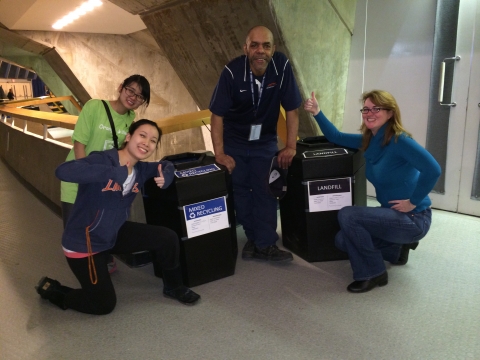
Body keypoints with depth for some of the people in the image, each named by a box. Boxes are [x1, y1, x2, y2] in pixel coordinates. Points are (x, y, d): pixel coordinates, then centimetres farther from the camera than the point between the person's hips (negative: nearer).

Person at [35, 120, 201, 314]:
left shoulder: (140, 169, -4)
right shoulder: (103, 159, -26)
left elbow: (166, 165, 16)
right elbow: (63, 171, -43)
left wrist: (165, 177, -9)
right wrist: (113, 174, -48)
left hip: (115, 233, 7)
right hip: (84, 243, -7)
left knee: (168, 238, -4)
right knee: (104, 305, 4)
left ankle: (173, 286, 22)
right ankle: (52, 289, 26)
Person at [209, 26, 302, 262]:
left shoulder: (282, 66, -19)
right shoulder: (232, 71, -23)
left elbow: (292, 109, -12)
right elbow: (217, 114, -19)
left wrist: (290, 147, -15)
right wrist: (220, 153, -23)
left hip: (265, 141, 1)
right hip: (234, 141, 0)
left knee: (265, 190, -7)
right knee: (239, 190, 1)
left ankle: (265, 244, 3)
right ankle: (255, 237, 19)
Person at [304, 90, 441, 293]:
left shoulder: (399, 141, -21)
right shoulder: (368, 141, 4)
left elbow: (432, 169, -32)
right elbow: (336, 138, 11)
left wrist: (413, 202, -23)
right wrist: (317, 113, -3)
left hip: (414, 219, -8)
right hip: (394, 214, 8)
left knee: (347, 215, -22)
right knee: (342, 241, 8)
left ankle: (373, 273, -6)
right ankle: (398, 247, 22)